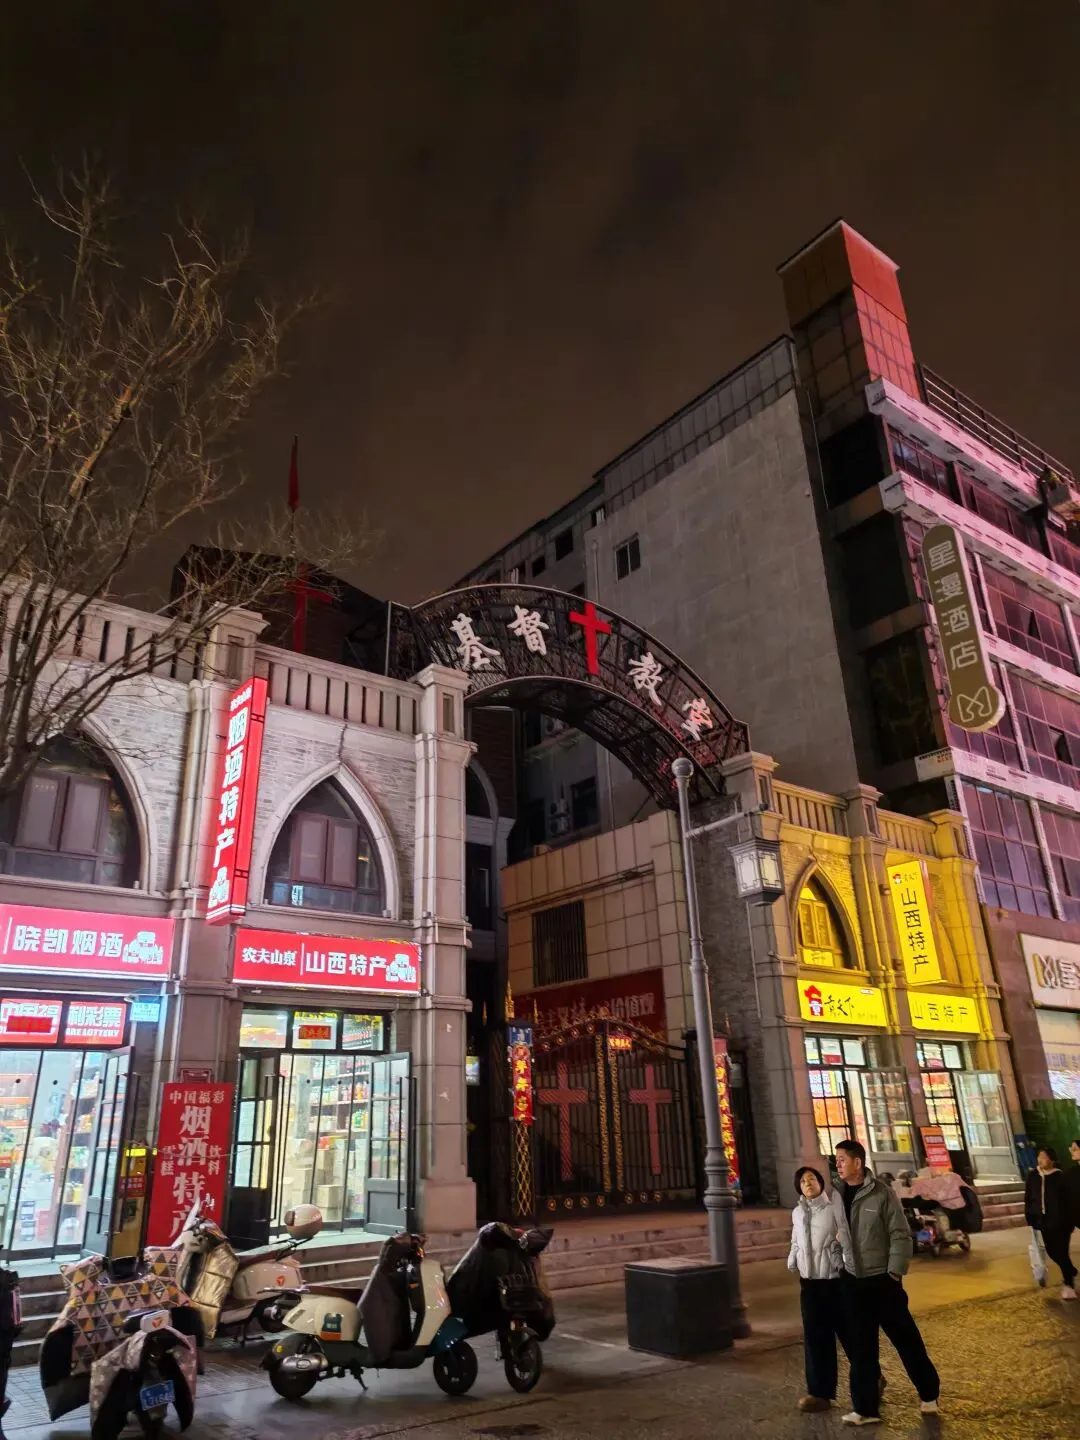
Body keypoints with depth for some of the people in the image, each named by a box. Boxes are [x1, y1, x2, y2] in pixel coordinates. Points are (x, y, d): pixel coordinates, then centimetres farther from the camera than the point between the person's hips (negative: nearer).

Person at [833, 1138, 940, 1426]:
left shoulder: (882, 1193, -14)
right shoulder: (837, 1195, 0)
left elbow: (901, 1235, -11)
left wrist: (895, 1272, -12)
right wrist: (841, 1265, 6)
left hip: (882, 1280, -4)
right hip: (852, 1282, 4)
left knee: (907, 1340, 9)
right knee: (860, 1348, 9)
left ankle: (928, 1394, 30)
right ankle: (865, 1408, 19)